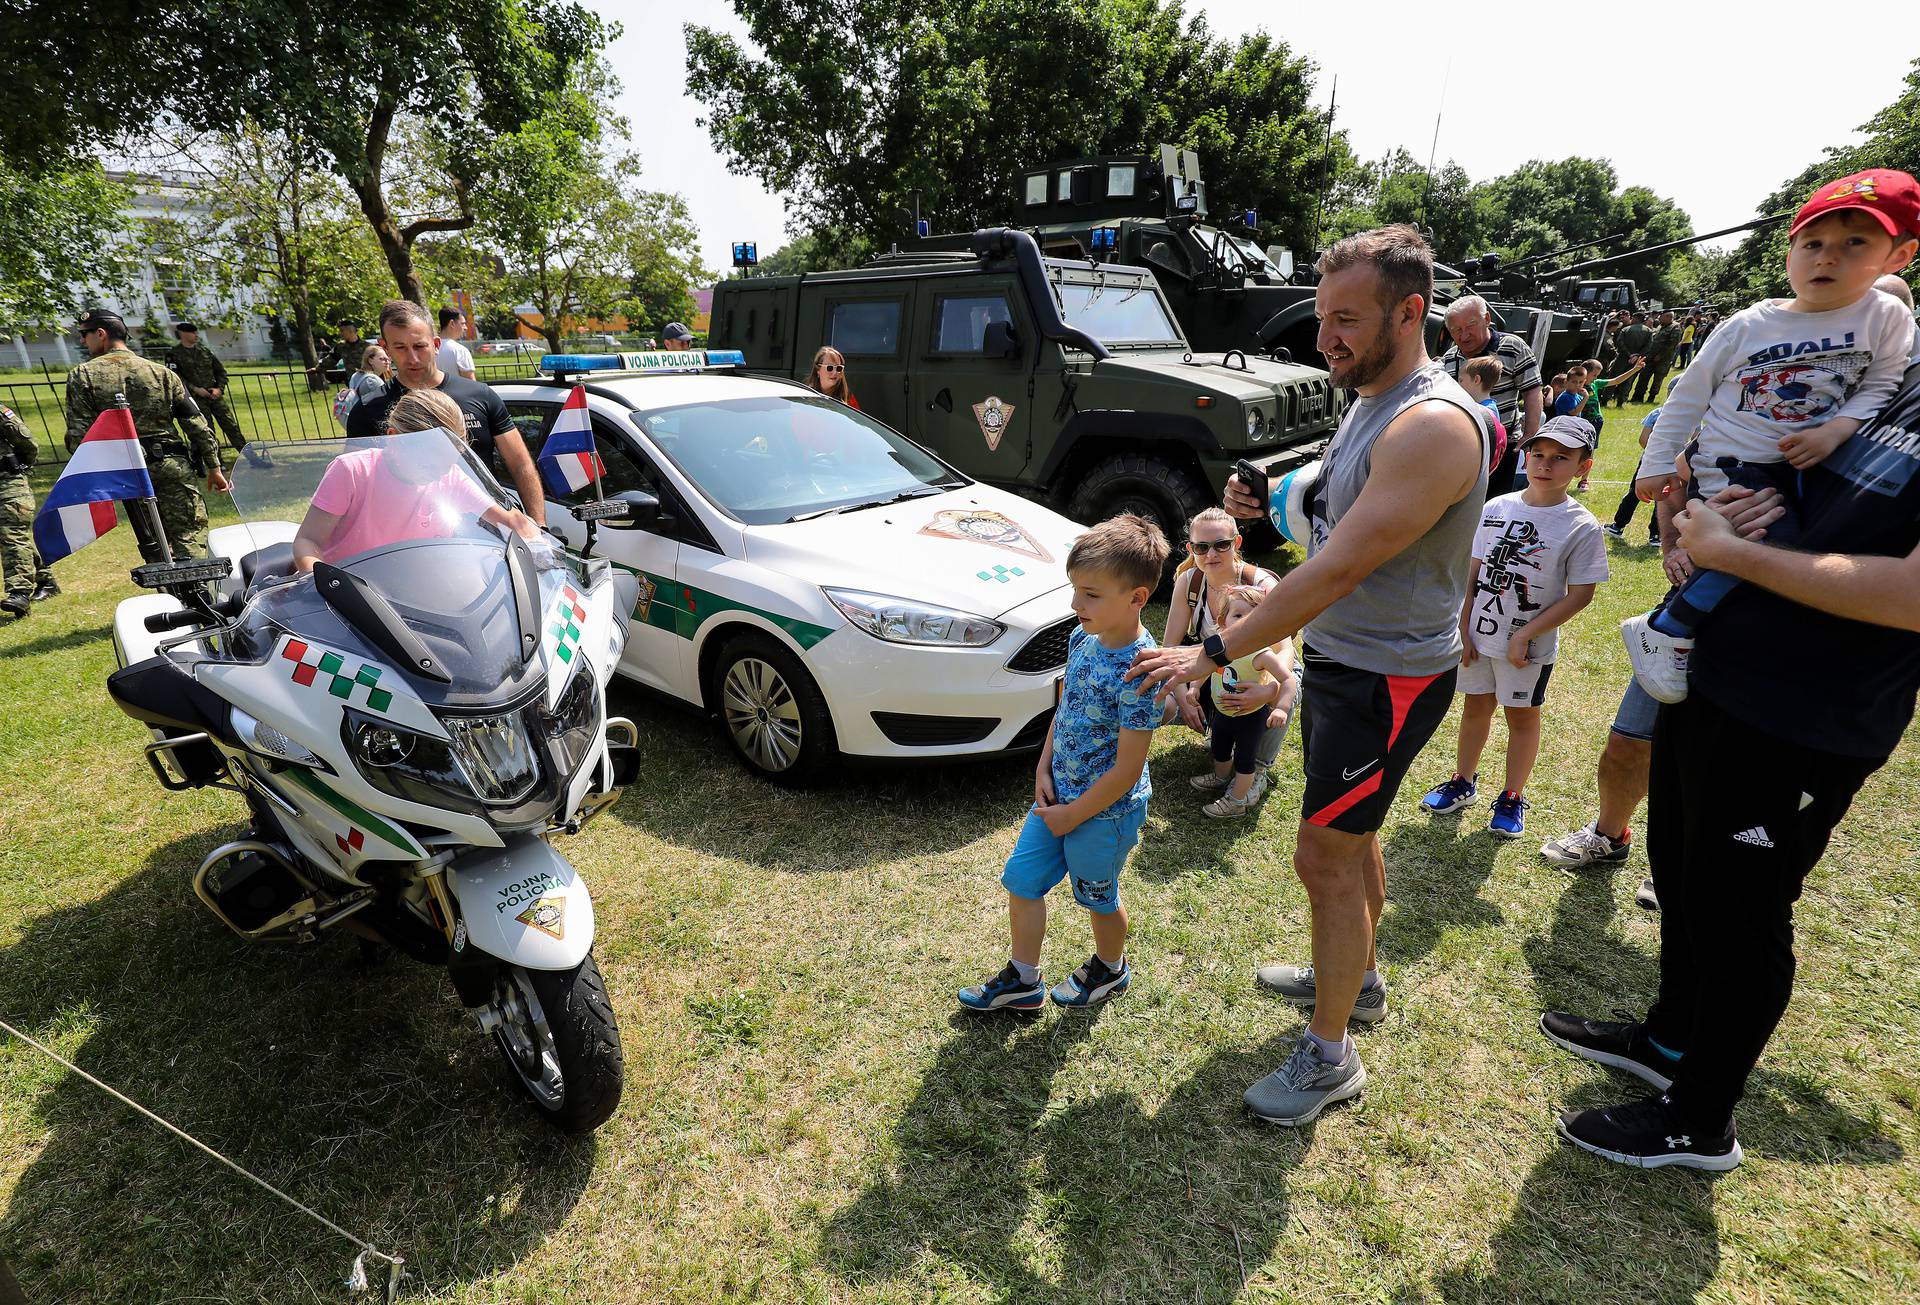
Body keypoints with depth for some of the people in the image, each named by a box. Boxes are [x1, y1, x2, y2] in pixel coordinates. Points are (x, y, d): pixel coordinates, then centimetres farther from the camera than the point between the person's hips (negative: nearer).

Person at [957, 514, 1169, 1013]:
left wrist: (1073, 815, -15)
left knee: (1097, 896, 17)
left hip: (1105, 809, -7)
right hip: (1059, 794, 7)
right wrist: (1043, 770, -1)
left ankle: (1110, 970, 48)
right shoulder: (1082, 638, -5)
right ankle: (1023, 980, 34)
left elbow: (1127, 770, -24)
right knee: (1021, 879, 14)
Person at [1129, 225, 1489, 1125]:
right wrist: (1272, 499, -3)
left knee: (1325, 857, -2)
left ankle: (1331, 1058, 16)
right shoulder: (1367, 402, 7)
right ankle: (1356, 977, 44)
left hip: (1385, 678, -10)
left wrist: (1214, 653, -28)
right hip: (1338, 656, 10)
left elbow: (1339, 570, -29)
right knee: (1348, 834, 22)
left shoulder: (1434, 427, -25)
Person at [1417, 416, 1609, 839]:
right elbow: (1474, 572, 2)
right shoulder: (1495, 508, -1)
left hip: (1530, 647, -3)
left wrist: (1525, 636, -16)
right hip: (1478, 637, 3)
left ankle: (1512, 797, 27)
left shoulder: (1581, 527, -12)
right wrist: (1464, 630, -1)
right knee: (1475, 706, 16)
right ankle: (1463, 782, 33)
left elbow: (1580, 595, -12)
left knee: (1522, 716, 11)